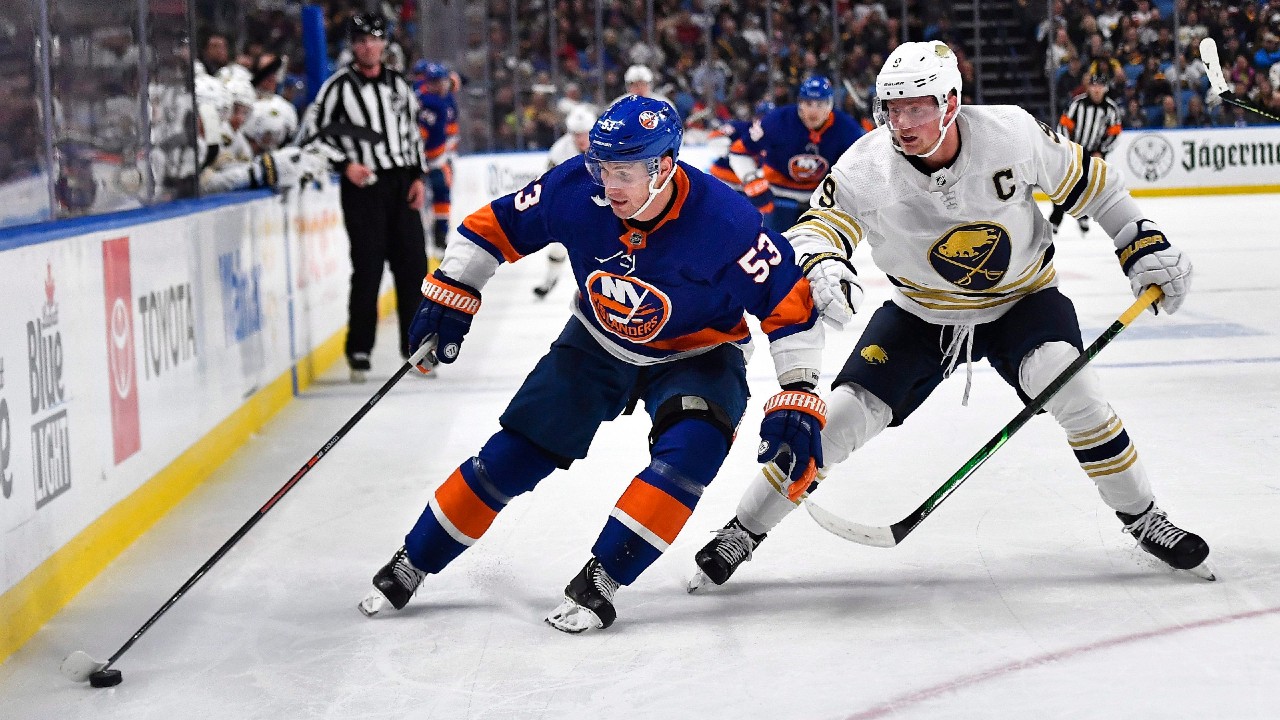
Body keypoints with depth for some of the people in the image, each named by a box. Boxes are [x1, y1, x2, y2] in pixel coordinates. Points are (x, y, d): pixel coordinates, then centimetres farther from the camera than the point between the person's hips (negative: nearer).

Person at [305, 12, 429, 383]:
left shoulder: (398, 84, 11)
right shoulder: (340, 85, -4)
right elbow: (314, 128, -4)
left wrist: (418, 176, 9)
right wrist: (345, 164, -12)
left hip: (402, 183, 5)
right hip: (363, 185, -5)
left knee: (413, 263, 5)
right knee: (368, 268, -7)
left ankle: (414, 341, 17)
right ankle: (359, 350, 3)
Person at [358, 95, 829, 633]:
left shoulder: (724, 222, -32)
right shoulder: (576, 188, -23)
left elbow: (792, 306, -25)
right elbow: (494, 227, -6)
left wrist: (797, 402, -29)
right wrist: (451, 294, -7)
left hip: (695, 355, -2)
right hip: (597, 346, 3)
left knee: (692, 446, -31)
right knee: (515, 453, -3)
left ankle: (600, 581, -23)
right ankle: (411, 564, 13)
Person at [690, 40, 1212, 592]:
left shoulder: (1011, 133, -23)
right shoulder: (866, 167, -24)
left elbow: (1083, 179, -7)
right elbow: (817, 226, -26)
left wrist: (1143, 241, -6)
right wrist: (822, 267, -50)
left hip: (1021, 300, -1)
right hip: (921, 314, 1)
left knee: (1068, 385, -28)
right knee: (844, 416, -10)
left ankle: (1141, 517, -6)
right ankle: (742, 533, 7)